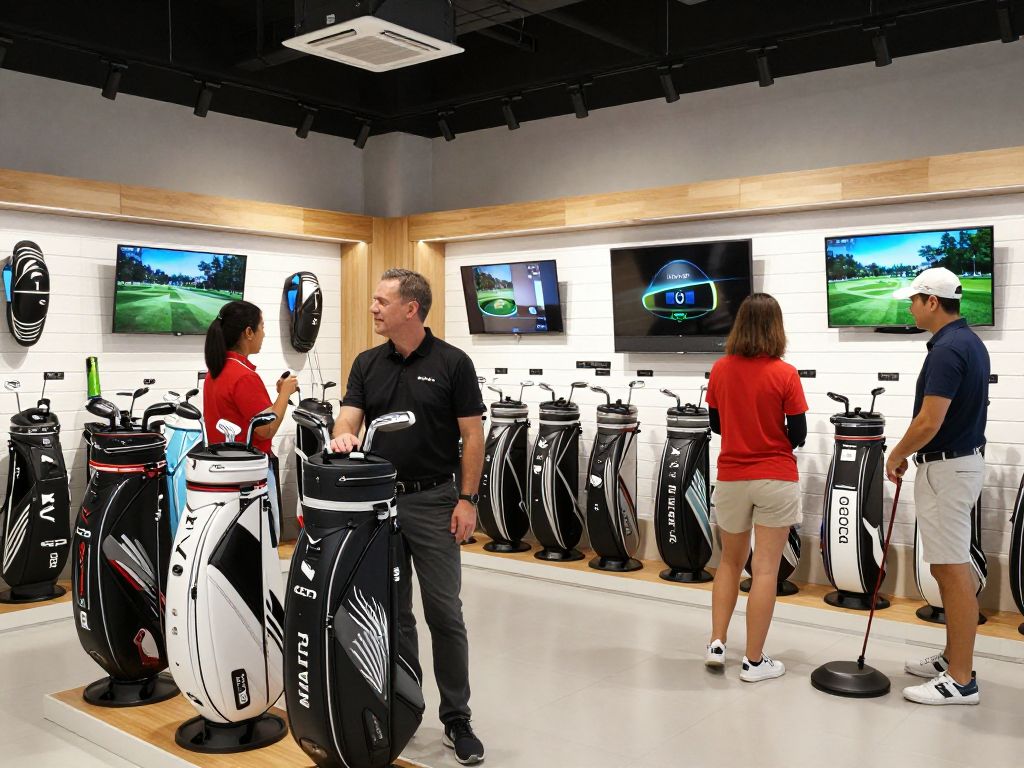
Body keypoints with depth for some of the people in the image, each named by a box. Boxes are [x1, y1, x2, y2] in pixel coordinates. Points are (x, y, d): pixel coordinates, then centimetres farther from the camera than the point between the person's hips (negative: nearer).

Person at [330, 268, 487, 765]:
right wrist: (343, 437, -26)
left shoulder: (452, 363, -6)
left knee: (444, 613, 0)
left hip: (433, 501, -4)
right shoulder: (367, 364, 6)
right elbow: (348, 418, -3)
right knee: (392, 612, 12)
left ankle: (456, 718, 11)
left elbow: (472, 436, -5)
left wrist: (467, 499, -11)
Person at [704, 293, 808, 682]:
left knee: (731, 561, 20)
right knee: (765, 570, 2)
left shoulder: (720, 370, -2)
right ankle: (754, 662, 8)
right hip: (776, 480, -3)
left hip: (731, 479, 4)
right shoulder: (784, 374, -12)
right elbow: (797, 436, -7)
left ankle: (717, 644, 16)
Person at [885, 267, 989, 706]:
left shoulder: (946, 349, -21)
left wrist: (896, 456, -7)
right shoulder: (970, 343, 12)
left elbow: (929, 423, -24)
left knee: (953, 572, -5)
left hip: (945, 468, -11)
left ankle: (960, 680, 2)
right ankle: (952, 658, 26)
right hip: (962, 459, 11)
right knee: (948, 568, 16)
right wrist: (910, 453, 20)